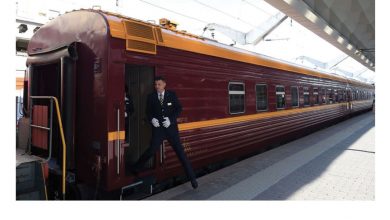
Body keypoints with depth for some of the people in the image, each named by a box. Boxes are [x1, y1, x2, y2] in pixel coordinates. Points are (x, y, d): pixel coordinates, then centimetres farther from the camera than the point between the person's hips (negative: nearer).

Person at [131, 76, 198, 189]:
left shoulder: (172, 94, 0)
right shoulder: (151, 96, 3)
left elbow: (179, 109, -1)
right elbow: (148, 111, 8)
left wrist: (171, 119, -15)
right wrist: (152, 119, -13)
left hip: (171, 128, 0)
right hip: (158, 129, 1)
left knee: (180, 152, 0)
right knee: (151, 150, 2)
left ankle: (192, 177, 8)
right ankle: (135, 167, 27)